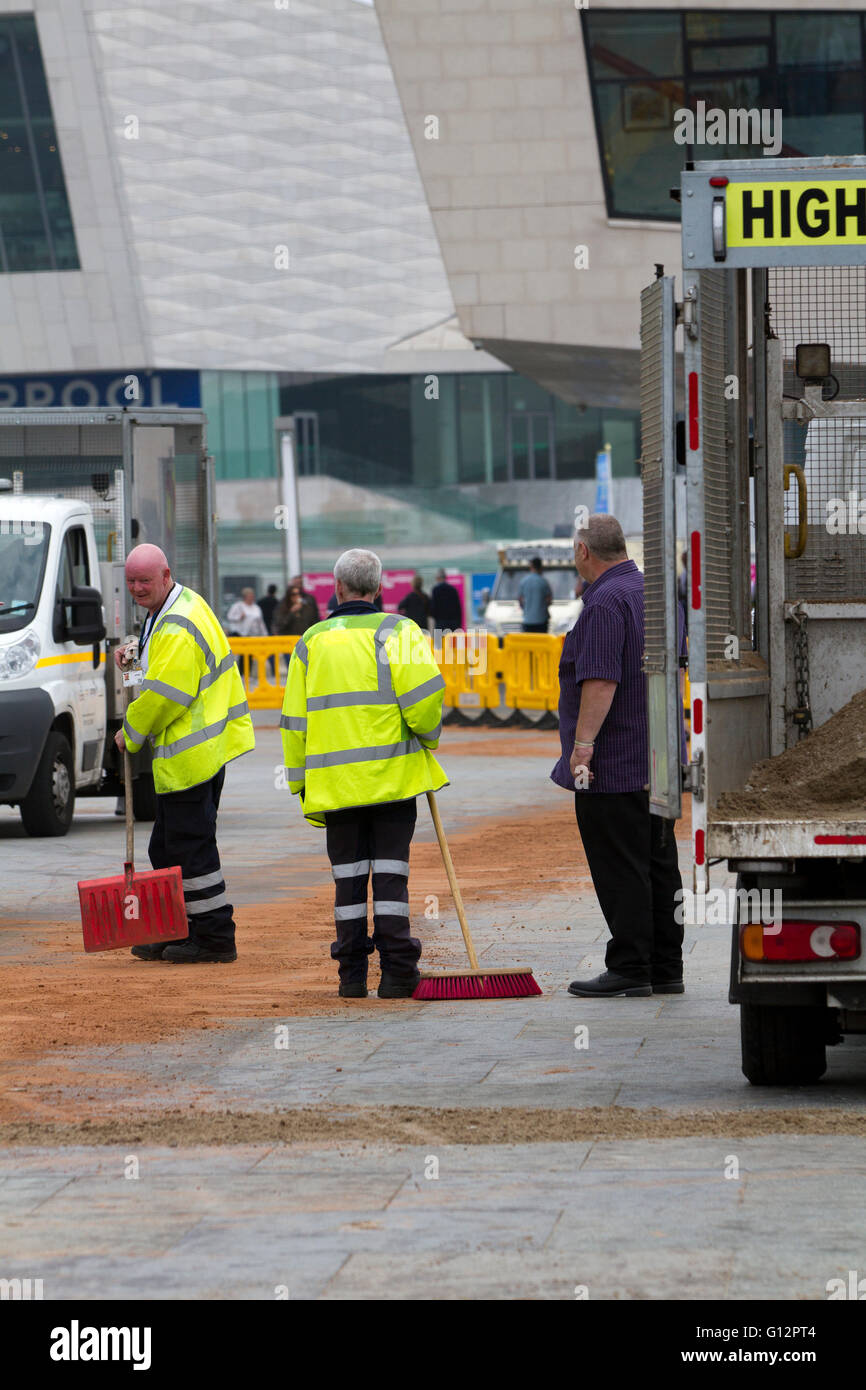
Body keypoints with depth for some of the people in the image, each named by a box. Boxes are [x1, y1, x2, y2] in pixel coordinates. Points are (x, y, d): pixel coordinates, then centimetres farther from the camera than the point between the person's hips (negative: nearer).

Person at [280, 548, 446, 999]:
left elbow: (294, 719, 9)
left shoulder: (312, 641, 9)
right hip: (393, 775, -2)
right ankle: (396, 971, -3)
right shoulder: (395, 631, -2)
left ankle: (352, 973, 8)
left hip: (335, 782, 2)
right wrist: (428, 736, 4)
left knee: (348, 876, 8)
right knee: (390, 871, 0)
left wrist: (301, 785, 16)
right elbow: (422, 691, -17)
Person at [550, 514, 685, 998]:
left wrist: (583, 744, -25)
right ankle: (666, 968, 14)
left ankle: (630, 969, -4)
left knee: (620, 869, -6)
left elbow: (601, 680, -24)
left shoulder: (606, 602, -16)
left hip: (612, 763, -10)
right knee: (658, 864, 11)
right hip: (657, 758, 10)